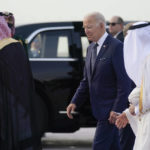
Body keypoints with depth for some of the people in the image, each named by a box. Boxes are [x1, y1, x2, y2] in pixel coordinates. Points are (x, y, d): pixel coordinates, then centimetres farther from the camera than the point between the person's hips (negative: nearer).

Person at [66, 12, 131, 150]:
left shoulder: (116, 47, -14)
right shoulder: (91, 48, 13)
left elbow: (124, 81, -17)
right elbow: (86, 80, 17)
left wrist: (117, 109, -20)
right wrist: (75, 102, 5)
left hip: (111, 109, -8)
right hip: (100, 108, 8)